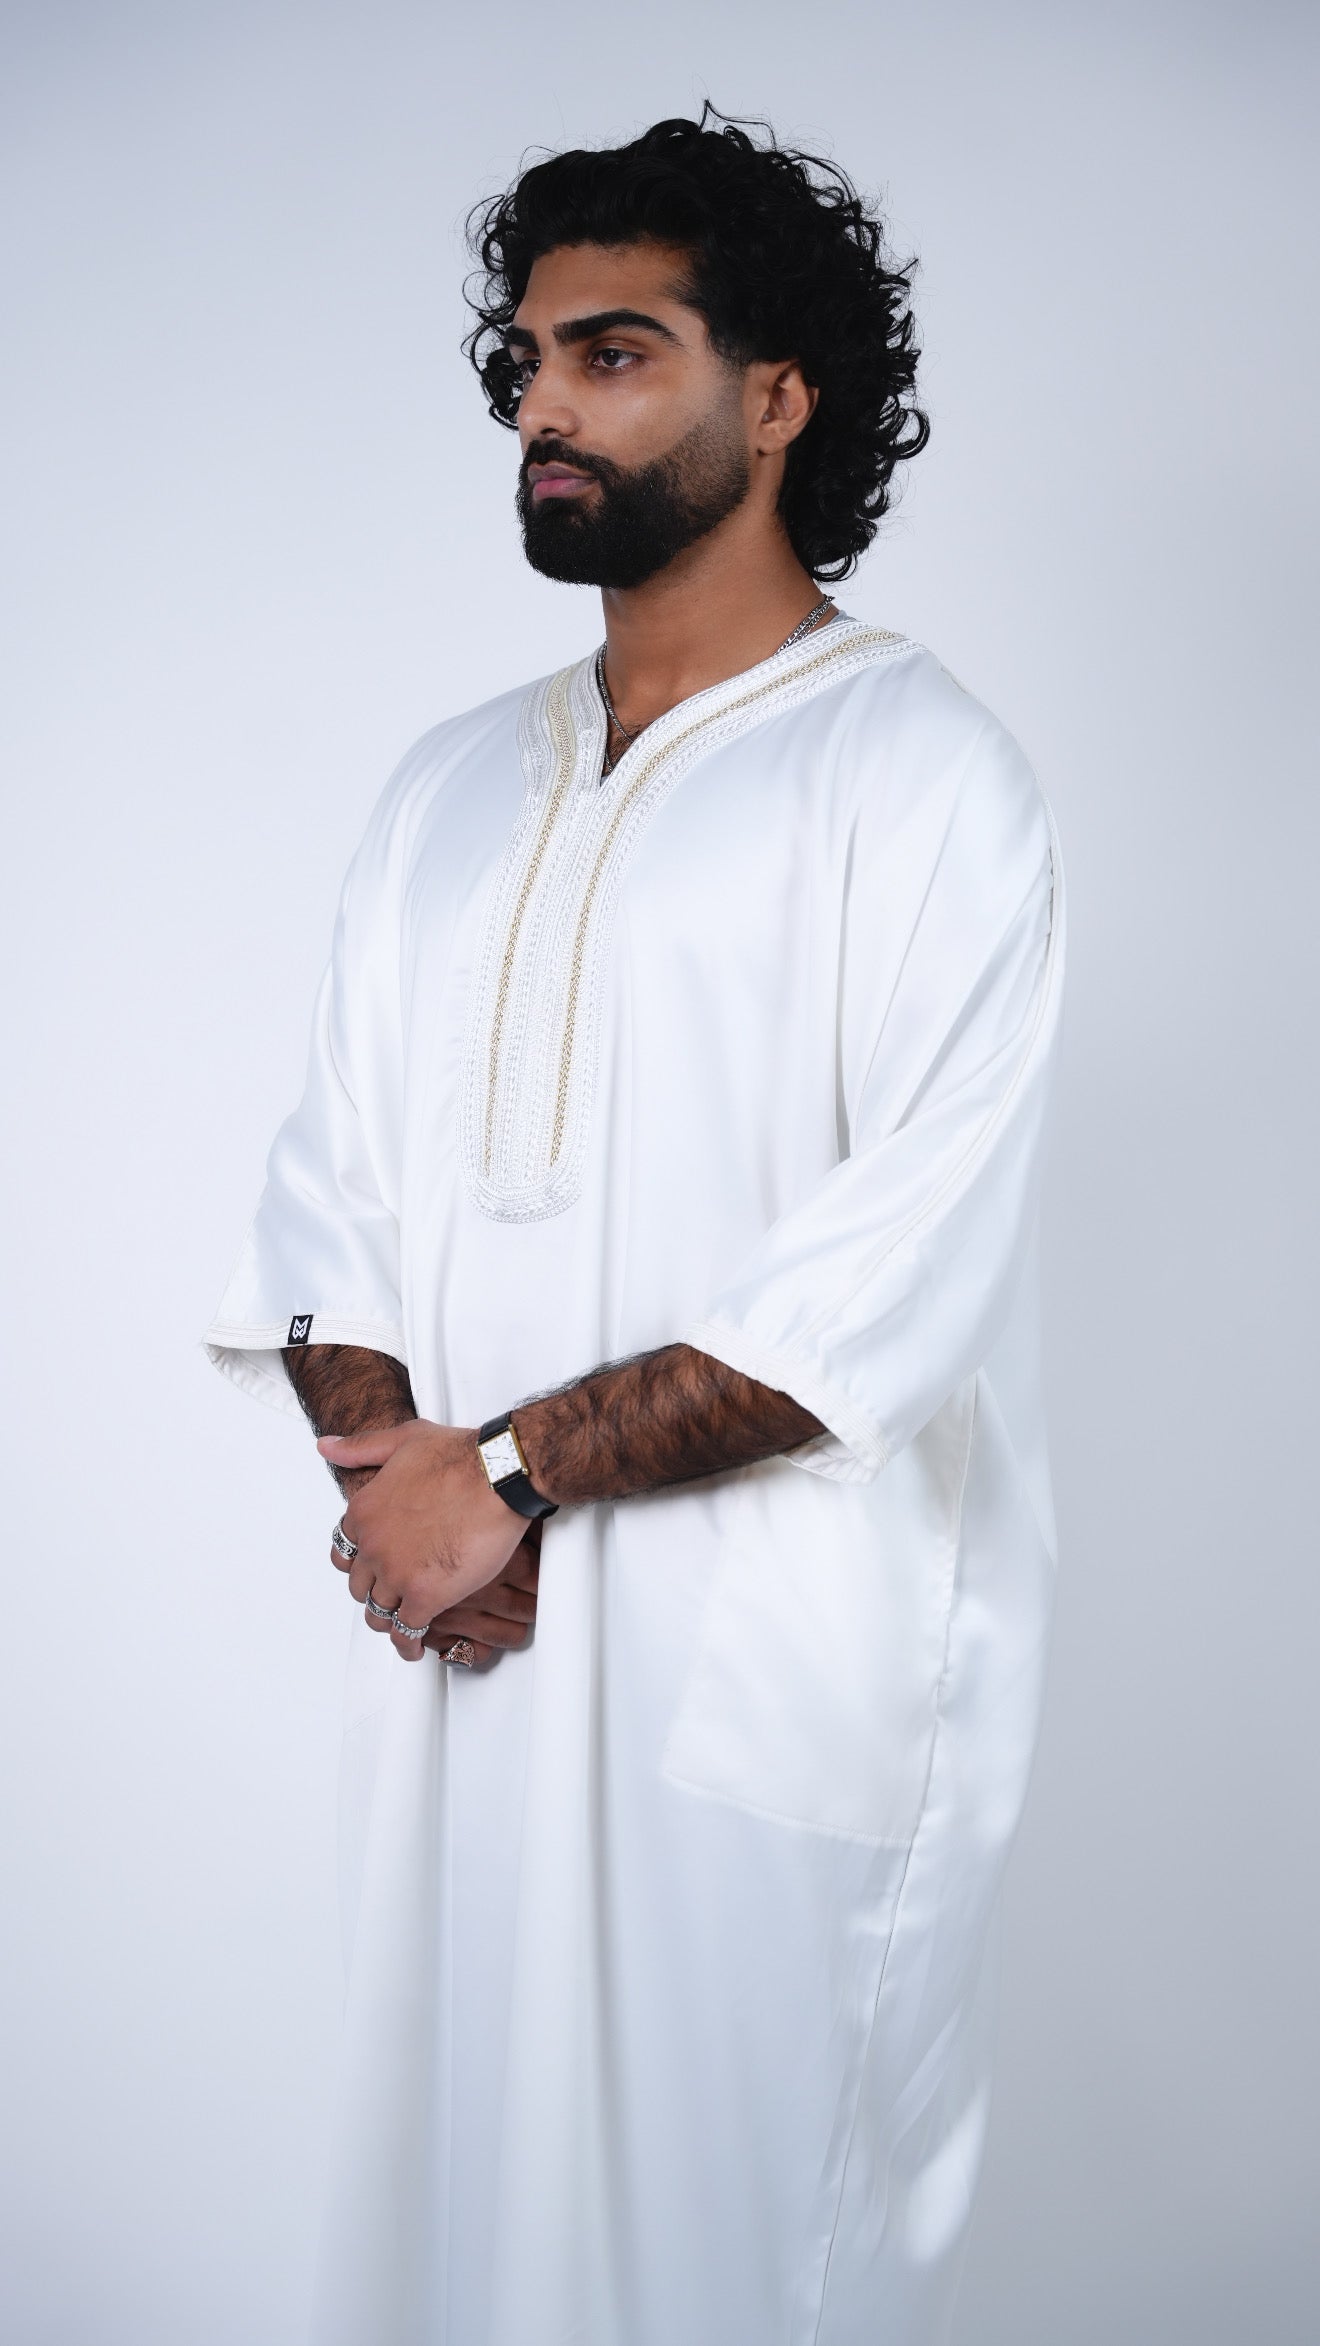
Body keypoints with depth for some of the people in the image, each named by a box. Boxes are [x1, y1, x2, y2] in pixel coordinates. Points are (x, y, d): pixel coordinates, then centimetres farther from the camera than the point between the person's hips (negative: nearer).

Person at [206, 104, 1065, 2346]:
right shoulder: (451, 790, 14)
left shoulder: (917, 771, -5)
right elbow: (332, 1187, 9)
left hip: (773, 1661, -5)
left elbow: (903, 1272, -15)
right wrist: (394, 1467, -9)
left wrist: (505, 1461, -14)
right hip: (461, 1645, 5)